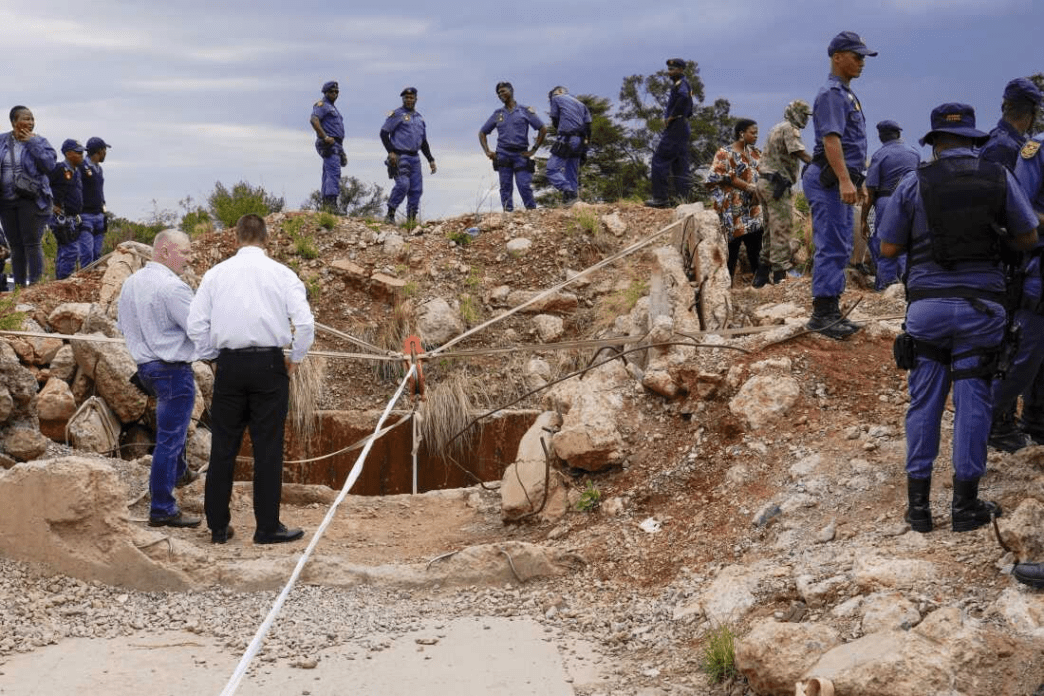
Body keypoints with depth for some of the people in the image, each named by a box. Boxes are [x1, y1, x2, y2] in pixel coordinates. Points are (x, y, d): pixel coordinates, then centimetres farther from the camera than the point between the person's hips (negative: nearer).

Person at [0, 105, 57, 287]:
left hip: (31, 200, -3)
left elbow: (50, 164, -13)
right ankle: (19, 286, 15)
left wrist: (32, 143, -14)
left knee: (32, 244, -7)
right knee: (15, 245, 9)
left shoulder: (39, 141, 0)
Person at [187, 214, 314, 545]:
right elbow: (305, 322, -10)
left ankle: (218, 526, 13)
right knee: (268, 449, 3)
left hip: (230, 365, 2)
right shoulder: (281, 274, -1)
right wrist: (295, 359, 5)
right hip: (269, 364, -2)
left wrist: (212, 357, 15)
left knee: (223, 448, 8)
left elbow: (196, 323, 1)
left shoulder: (216, 273, 4)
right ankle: (268, 528, 6)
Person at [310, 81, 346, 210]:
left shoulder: (332, 108, 27)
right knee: (334, 173, -20)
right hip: (329, 146, -10)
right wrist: (325, 137, -24)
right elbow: (314, 120, -22)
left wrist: (341, 151, 26)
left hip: (336, 145, 10)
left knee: (328, 175, 8)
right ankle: (331, 202, -28)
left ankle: (326, 203, 8)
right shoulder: (321, 105, -4)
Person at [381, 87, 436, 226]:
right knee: (403, 184, -21)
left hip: (414, 157, 7)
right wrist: (391, 152, -15)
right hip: (400, 157, -7)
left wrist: (430, 160, 19)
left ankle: (412, 218, 8)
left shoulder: (419, 118, 20)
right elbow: (384, 133, -4)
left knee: (416, 188, 1)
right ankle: (390, 214, -11)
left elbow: (424, 142, 26)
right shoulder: (396, 115, 1)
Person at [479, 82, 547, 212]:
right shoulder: (497, 114, 14)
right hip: (503, 155, 3)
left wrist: (533, 150, -1)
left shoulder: (525, 111, 6)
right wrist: (487, 151, 8)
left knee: (524, 186, -10)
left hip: (521, 154, -3)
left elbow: (543, 129, 4)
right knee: (505, 187, -2)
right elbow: (482, 133, 21)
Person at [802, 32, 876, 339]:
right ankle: (822, 314, -9)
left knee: (841, 247, 11)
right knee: (831, 247, -11)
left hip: (842, 180, 11)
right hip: (829, 180, -11)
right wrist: (844, 180, -31)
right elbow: (831, 139, -23)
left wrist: (858, 182, 26)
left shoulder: (847, 94, 21)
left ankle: (831, 312, 15)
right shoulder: (831, 93, -12)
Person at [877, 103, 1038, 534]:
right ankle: (965, 506, 9)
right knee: (972, 404, 6)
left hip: (927, 304, 0)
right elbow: (1027, 238, 10)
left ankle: (918, 504, 11)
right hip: (981, 306, 0)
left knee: (924, 403, 9)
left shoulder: (915, 183, -1)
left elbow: (888, 248, 3)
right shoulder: (999, 178, 1)